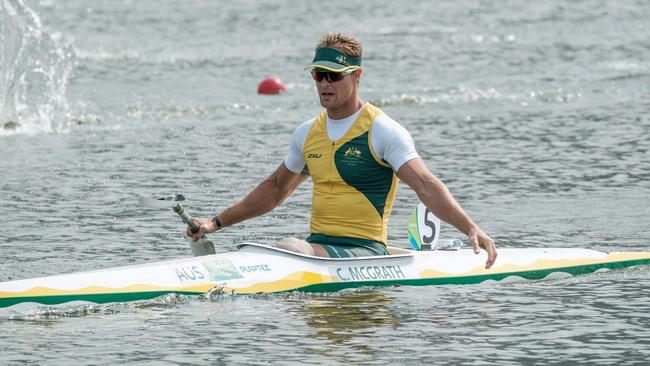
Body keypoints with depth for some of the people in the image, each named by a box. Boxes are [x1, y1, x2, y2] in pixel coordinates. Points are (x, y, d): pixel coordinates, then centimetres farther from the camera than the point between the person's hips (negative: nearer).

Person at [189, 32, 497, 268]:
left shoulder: (382, 130, -7)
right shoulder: (307, 133, 14)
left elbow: (425, 186, -16)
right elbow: (275, 189, 30)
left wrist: (471, 228, -31)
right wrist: (217, 223, 28)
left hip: (364, 251, -7)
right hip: (317, 246, 7)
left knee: (289, 250, -32)